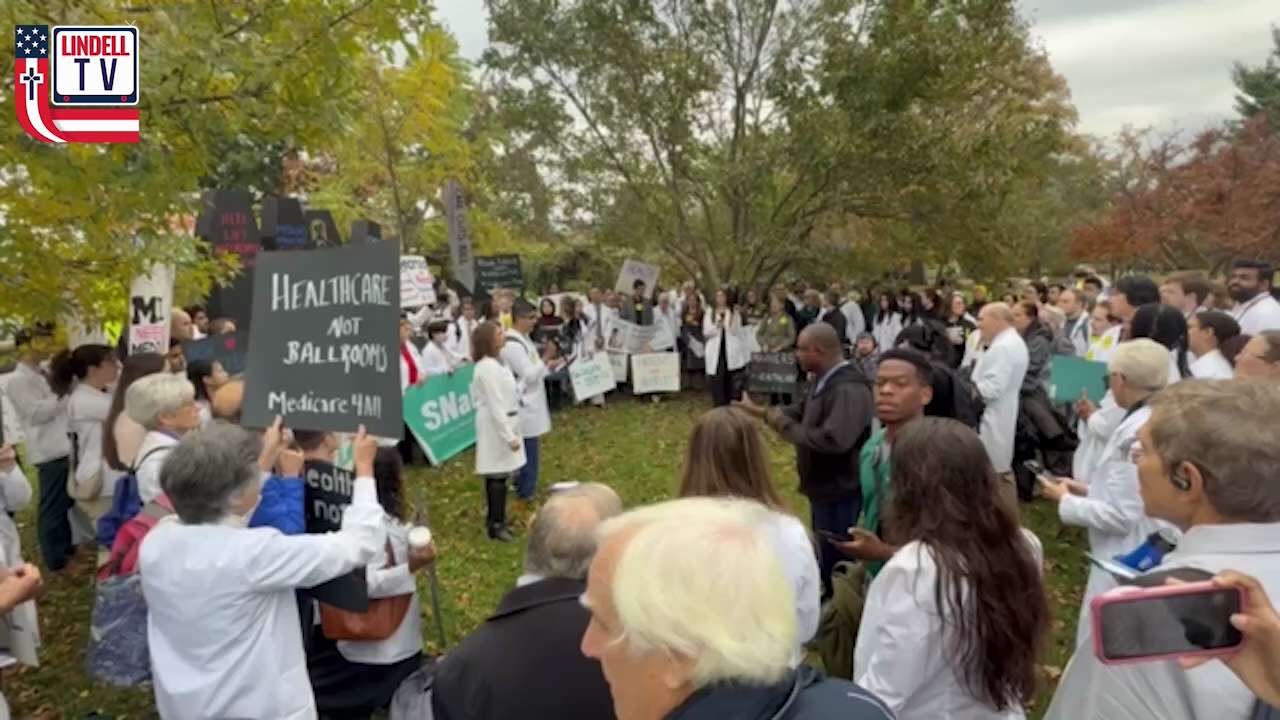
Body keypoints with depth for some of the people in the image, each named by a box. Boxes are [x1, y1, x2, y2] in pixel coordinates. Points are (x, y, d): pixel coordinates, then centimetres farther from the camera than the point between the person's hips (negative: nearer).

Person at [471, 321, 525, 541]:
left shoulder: (489, 364, 12)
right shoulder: (489, 368, -21)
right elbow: (496, 406, -23)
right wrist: (509, 436, -22)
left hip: (499, 424, 10)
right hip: (497, 425, -10)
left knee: (495, 474, 17)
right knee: (499, 475, -5)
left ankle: (494, 518, 27)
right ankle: (496, 525, 2)